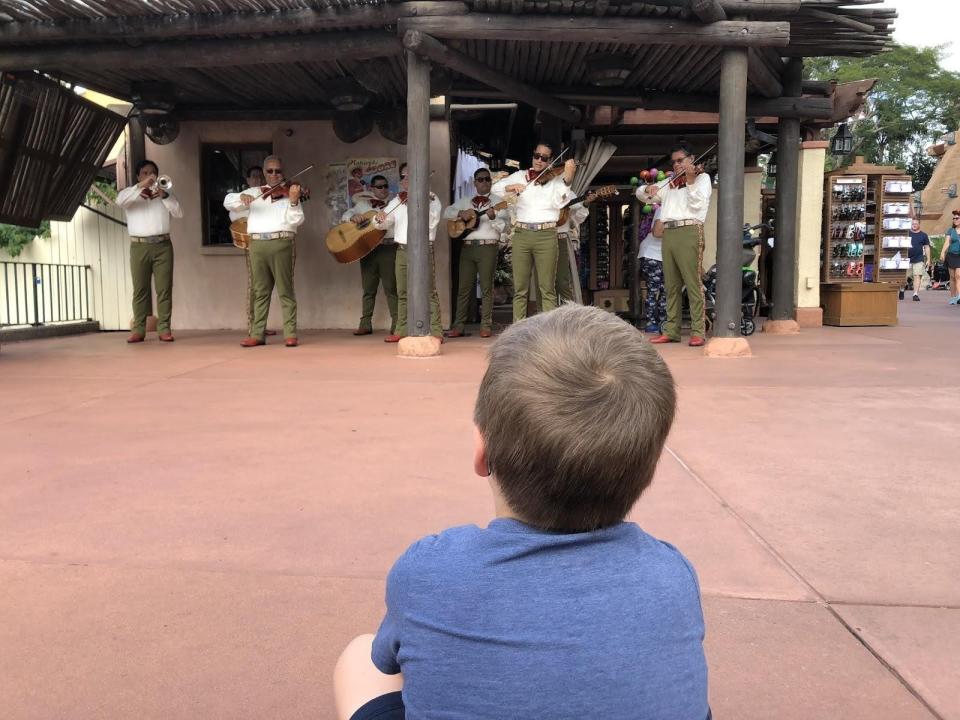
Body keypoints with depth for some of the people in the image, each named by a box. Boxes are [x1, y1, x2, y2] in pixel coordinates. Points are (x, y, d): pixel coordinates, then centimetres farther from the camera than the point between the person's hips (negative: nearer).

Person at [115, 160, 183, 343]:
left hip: (162, 245, 1)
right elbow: (119, 201, -12)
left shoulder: (164, 193, 16)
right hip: (139, 246, -1)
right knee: (140, 289, -2)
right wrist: (140, 186, -20)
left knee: (164, 288, -4)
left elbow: (179, 213, 2)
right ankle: (138, 329, 0)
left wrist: (164, 195, -12)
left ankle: (164, 328, -2)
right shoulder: (131, 193, 11)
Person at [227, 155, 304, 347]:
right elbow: (229, 204, 10)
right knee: (260, 291, 7)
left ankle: (290, 334, -2)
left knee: (285, 290, -3)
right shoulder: (254, 192, 17)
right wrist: (241, 198, -11)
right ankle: (257, 334, 9)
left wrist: (293, 201, -24)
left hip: (281, 243, -3)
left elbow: (296, 221, -6)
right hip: (257, 244, 3)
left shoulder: (289, 192, 7)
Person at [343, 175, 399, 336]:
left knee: (391, 288, -4)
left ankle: (396, 324, 0)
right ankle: (365, 324, 12)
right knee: (368, 288, 7)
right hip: (367, 248, 3)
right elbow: (344, 216, 11)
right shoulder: (363, 204, 15)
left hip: (388, 248, -2)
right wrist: (353, 216, -11)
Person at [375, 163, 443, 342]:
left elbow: (432, 222, -11)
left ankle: (436, 332, -9)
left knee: (429, 292, -9)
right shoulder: (397, 201, 17)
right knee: (402, 293, 8)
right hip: (402, 250, 5)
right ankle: (401, 331, 14)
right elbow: (385, 223, 11)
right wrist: (380, 218, -12)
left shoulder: (430, 198, 3)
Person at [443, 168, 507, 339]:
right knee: (463, 287, 2)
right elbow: (446, 213, 11)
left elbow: (502, 227, -1)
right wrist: (461, 213, -7)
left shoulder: (498, 201, 7)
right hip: (467, 246, 3)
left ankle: (486, 325, 0)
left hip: (488, 246, -3)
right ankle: (458, 325, 3)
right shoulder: (465, 201, 19)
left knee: (486, 286, -3)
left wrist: (493, 217, -21)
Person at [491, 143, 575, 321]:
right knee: (520, 288, 3)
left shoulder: (555, 178, 6)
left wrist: (567, 179, -22)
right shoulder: (520, 175, 14)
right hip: (522, 233, 2)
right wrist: (511, 187, -8)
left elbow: (559, 202, -10)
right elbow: (495, 188, 10)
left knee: (547, 289, -3)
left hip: (546, 234, -2)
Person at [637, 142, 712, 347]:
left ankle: (698, 332, -10)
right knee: (671, 285, 6)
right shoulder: (670, 183, 24)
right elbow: (640, 194, 24)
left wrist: (690, 180, -13)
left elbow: (697, 204, -8)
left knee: (693, 283, -9)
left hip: (689, 232, -6)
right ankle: (671, 330, 10)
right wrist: (648, 189, 3)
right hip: (669, 233, 6)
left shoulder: (702, 178, 9)